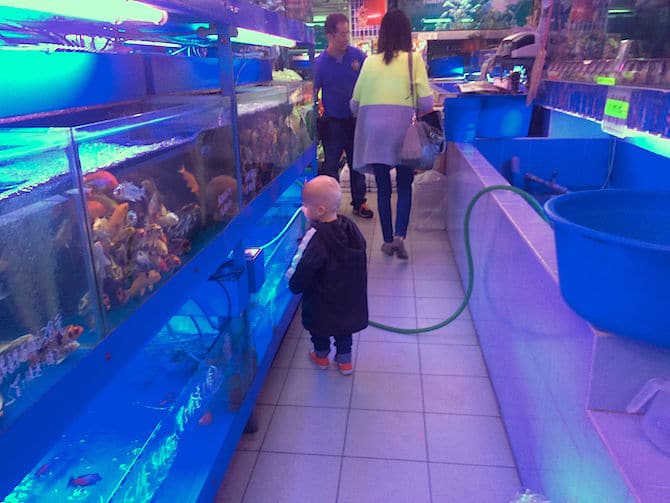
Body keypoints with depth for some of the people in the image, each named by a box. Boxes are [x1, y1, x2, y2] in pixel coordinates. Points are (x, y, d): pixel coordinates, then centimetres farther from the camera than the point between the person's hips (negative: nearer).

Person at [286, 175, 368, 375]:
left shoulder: (316, 236, -29)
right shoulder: (350, 226, -8)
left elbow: (303, 268, -25)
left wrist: (293, 283, -5)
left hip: (322, 300, -5)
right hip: (350, 297, 6)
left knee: (319, 327, 22)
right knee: (344, 328, 24)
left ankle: (321, 355, 43)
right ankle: (345, 360, 37)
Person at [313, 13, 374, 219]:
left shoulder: (357, 55, -3)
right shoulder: (320, 63, -7)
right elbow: (313, 92, 0)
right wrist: (317, 106, -17)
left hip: (355, 119, 2)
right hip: (332, 122, -2)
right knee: (331, 165, 6)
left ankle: (359, 203, 25)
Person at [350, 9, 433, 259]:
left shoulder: (370, 61, 8)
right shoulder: (414, 59, 2)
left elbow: (355, 104, 8)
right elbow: (426, 102, -6)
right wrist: (415, 109, 15)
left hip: (373, 129, 2)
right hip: (402, 127, -2)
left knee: (383, 187, 11)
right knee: (404, 186, 11)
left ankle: (387, 240, 16)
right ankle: (400, 235, -5)